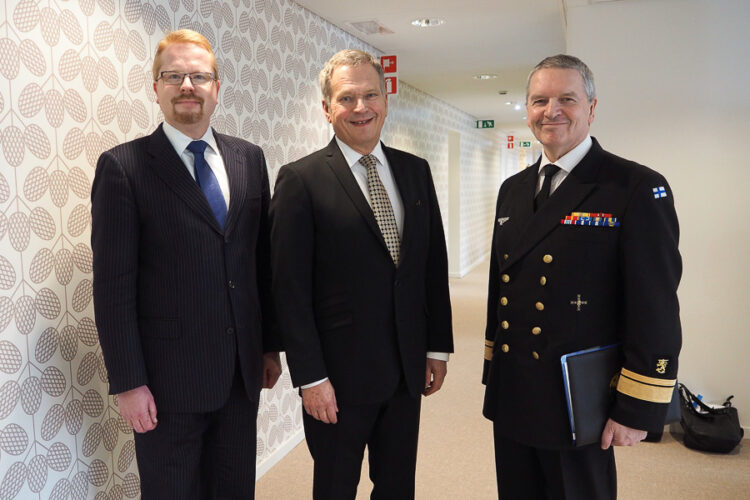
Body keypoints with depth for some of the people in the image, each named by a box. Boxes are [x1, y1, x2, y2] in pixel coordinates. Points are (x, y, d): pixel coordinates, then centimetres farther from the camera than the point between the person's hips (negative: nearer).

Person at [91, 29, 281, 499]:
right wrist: (128, 383, -11)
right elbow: (113, 285, -9)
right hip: (169, 377, -4)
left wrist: (271, 345, 10)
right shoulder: (123, 166, -7)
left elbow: (263, 259, 9)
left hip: (243, 371, 4)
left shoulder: (249, 158, 6)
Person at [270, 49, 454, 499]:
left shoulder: (416, 172, 6)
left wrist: (438, 347, 8)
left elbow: (435, 265, 9)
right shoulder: (301, 180, -10)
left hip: (408, 369, 4)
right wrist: (310, 377, -13)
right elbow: (291, 290, -11)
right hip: (340, 374, -4)